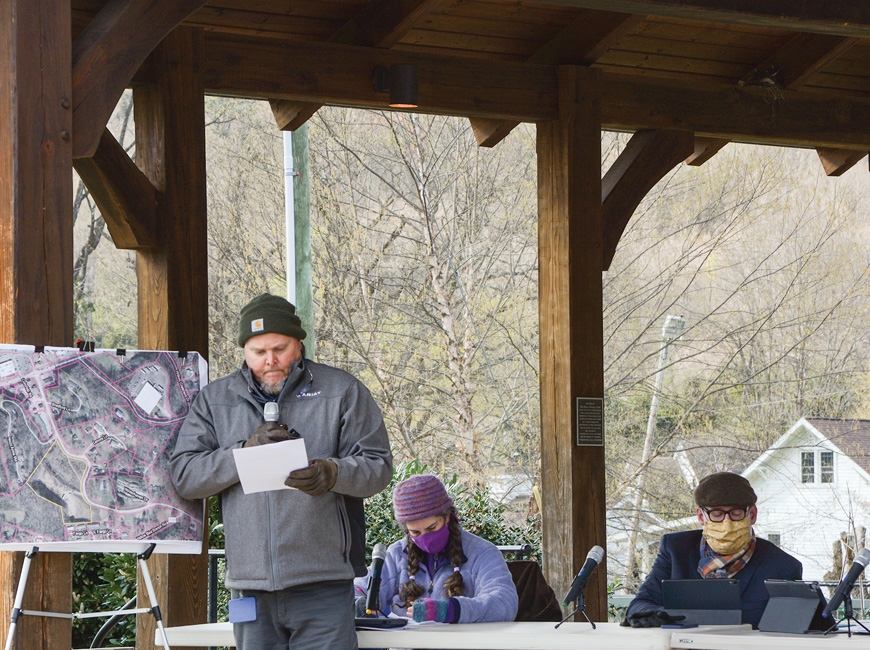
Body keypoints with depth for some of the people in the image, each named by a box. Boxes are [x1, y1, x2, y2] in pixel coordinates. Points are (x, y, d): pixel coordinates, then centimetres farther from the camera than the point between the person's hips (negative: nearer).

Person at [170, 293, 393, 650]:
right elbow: (183, 474, 4)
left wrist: (333, 473, -20)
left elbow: (378, 466, 1)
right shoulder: (214, 400, 13)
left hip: (322, 584, -3)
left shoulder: (342, 391, 6)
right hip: (251, 584, 3)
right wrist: (245, 452, -11)